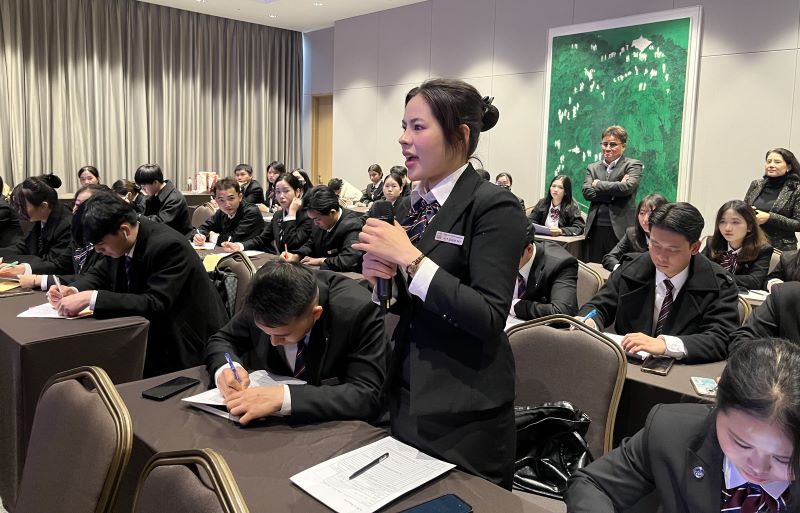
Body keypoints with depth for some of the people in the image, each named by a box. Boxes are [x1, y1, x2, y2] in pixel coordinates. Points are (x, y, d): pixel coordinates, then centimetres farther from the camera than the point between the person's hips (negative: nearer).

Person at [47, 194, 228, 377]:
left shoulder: (168, 246, -27)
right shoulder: (120, 242, -3)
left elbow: (155, 305, -34)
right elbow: (101, 273, 14)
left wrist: (92, 298, -36)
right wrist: (73, 290, -7)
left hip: (184, 344, -7)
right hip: (153, 331, 8)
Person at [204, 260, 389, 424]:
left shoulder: (357, 310, -27)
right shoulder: (262, 301, -14)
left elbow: (369, 396, -31)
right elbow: (220, 341, 2)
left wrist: (284, 397, -38)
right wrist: (225, 367, -20)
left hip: (339, 427, -3)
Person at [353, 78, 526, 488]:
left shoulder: (494, 206, -16)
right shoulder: (416, 203, 6)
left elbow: (489, 319, -23)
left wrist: (410, 257, -25)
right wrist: (380, 275, -8)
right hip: (407, 399, 7)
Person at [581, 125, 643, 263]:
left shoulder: (633, 165, 3)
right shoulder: (593, 168, 15)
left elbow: (627, 187, -16)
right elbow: (587, 192, -1)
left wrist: (598, 184, -4)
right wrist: (614, 190, -10)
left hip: (619, 230, -4)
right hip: (595, 229, 4)